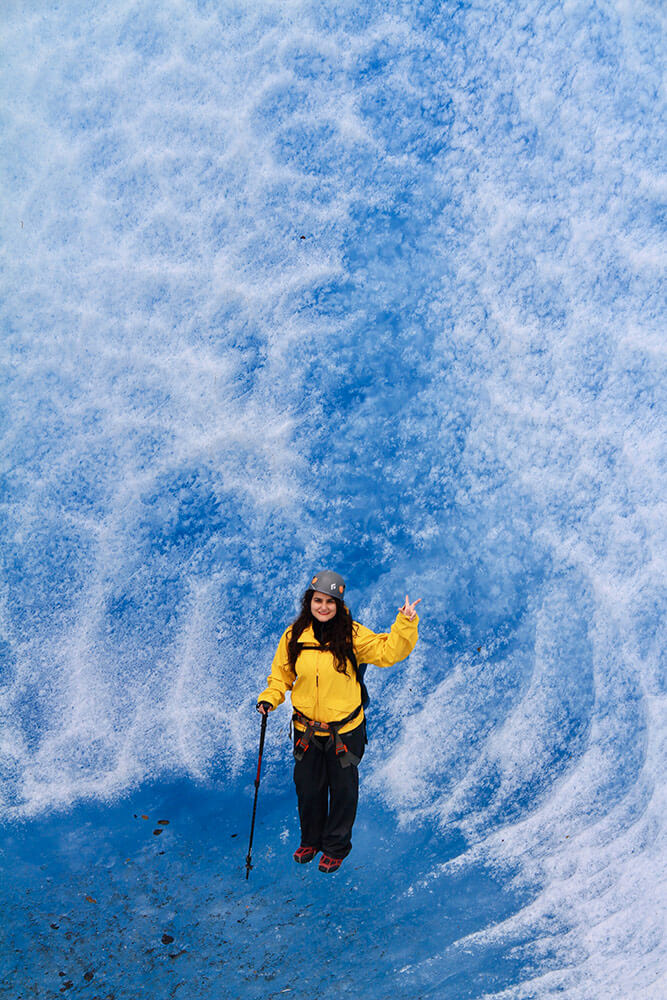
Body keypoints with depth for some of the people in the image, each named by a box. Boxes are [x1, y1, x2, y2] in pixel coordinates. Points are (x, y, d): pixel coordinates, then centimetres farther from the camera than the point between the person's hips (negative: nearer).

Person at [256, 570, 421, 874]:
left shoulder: (352, 635, -13)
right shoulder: (294, 635, -6)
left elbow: (388, 652, -17)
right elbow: (282, 673, 7)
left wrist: (405, 624, -29)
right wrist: (269, 698, -7)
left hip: (345, 731, -2)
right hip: (306, 731, 2)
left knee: (343, 789, 14)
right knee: (308, 789, 19)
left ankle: (336, 846, 38)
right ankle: (310, 840, 45)